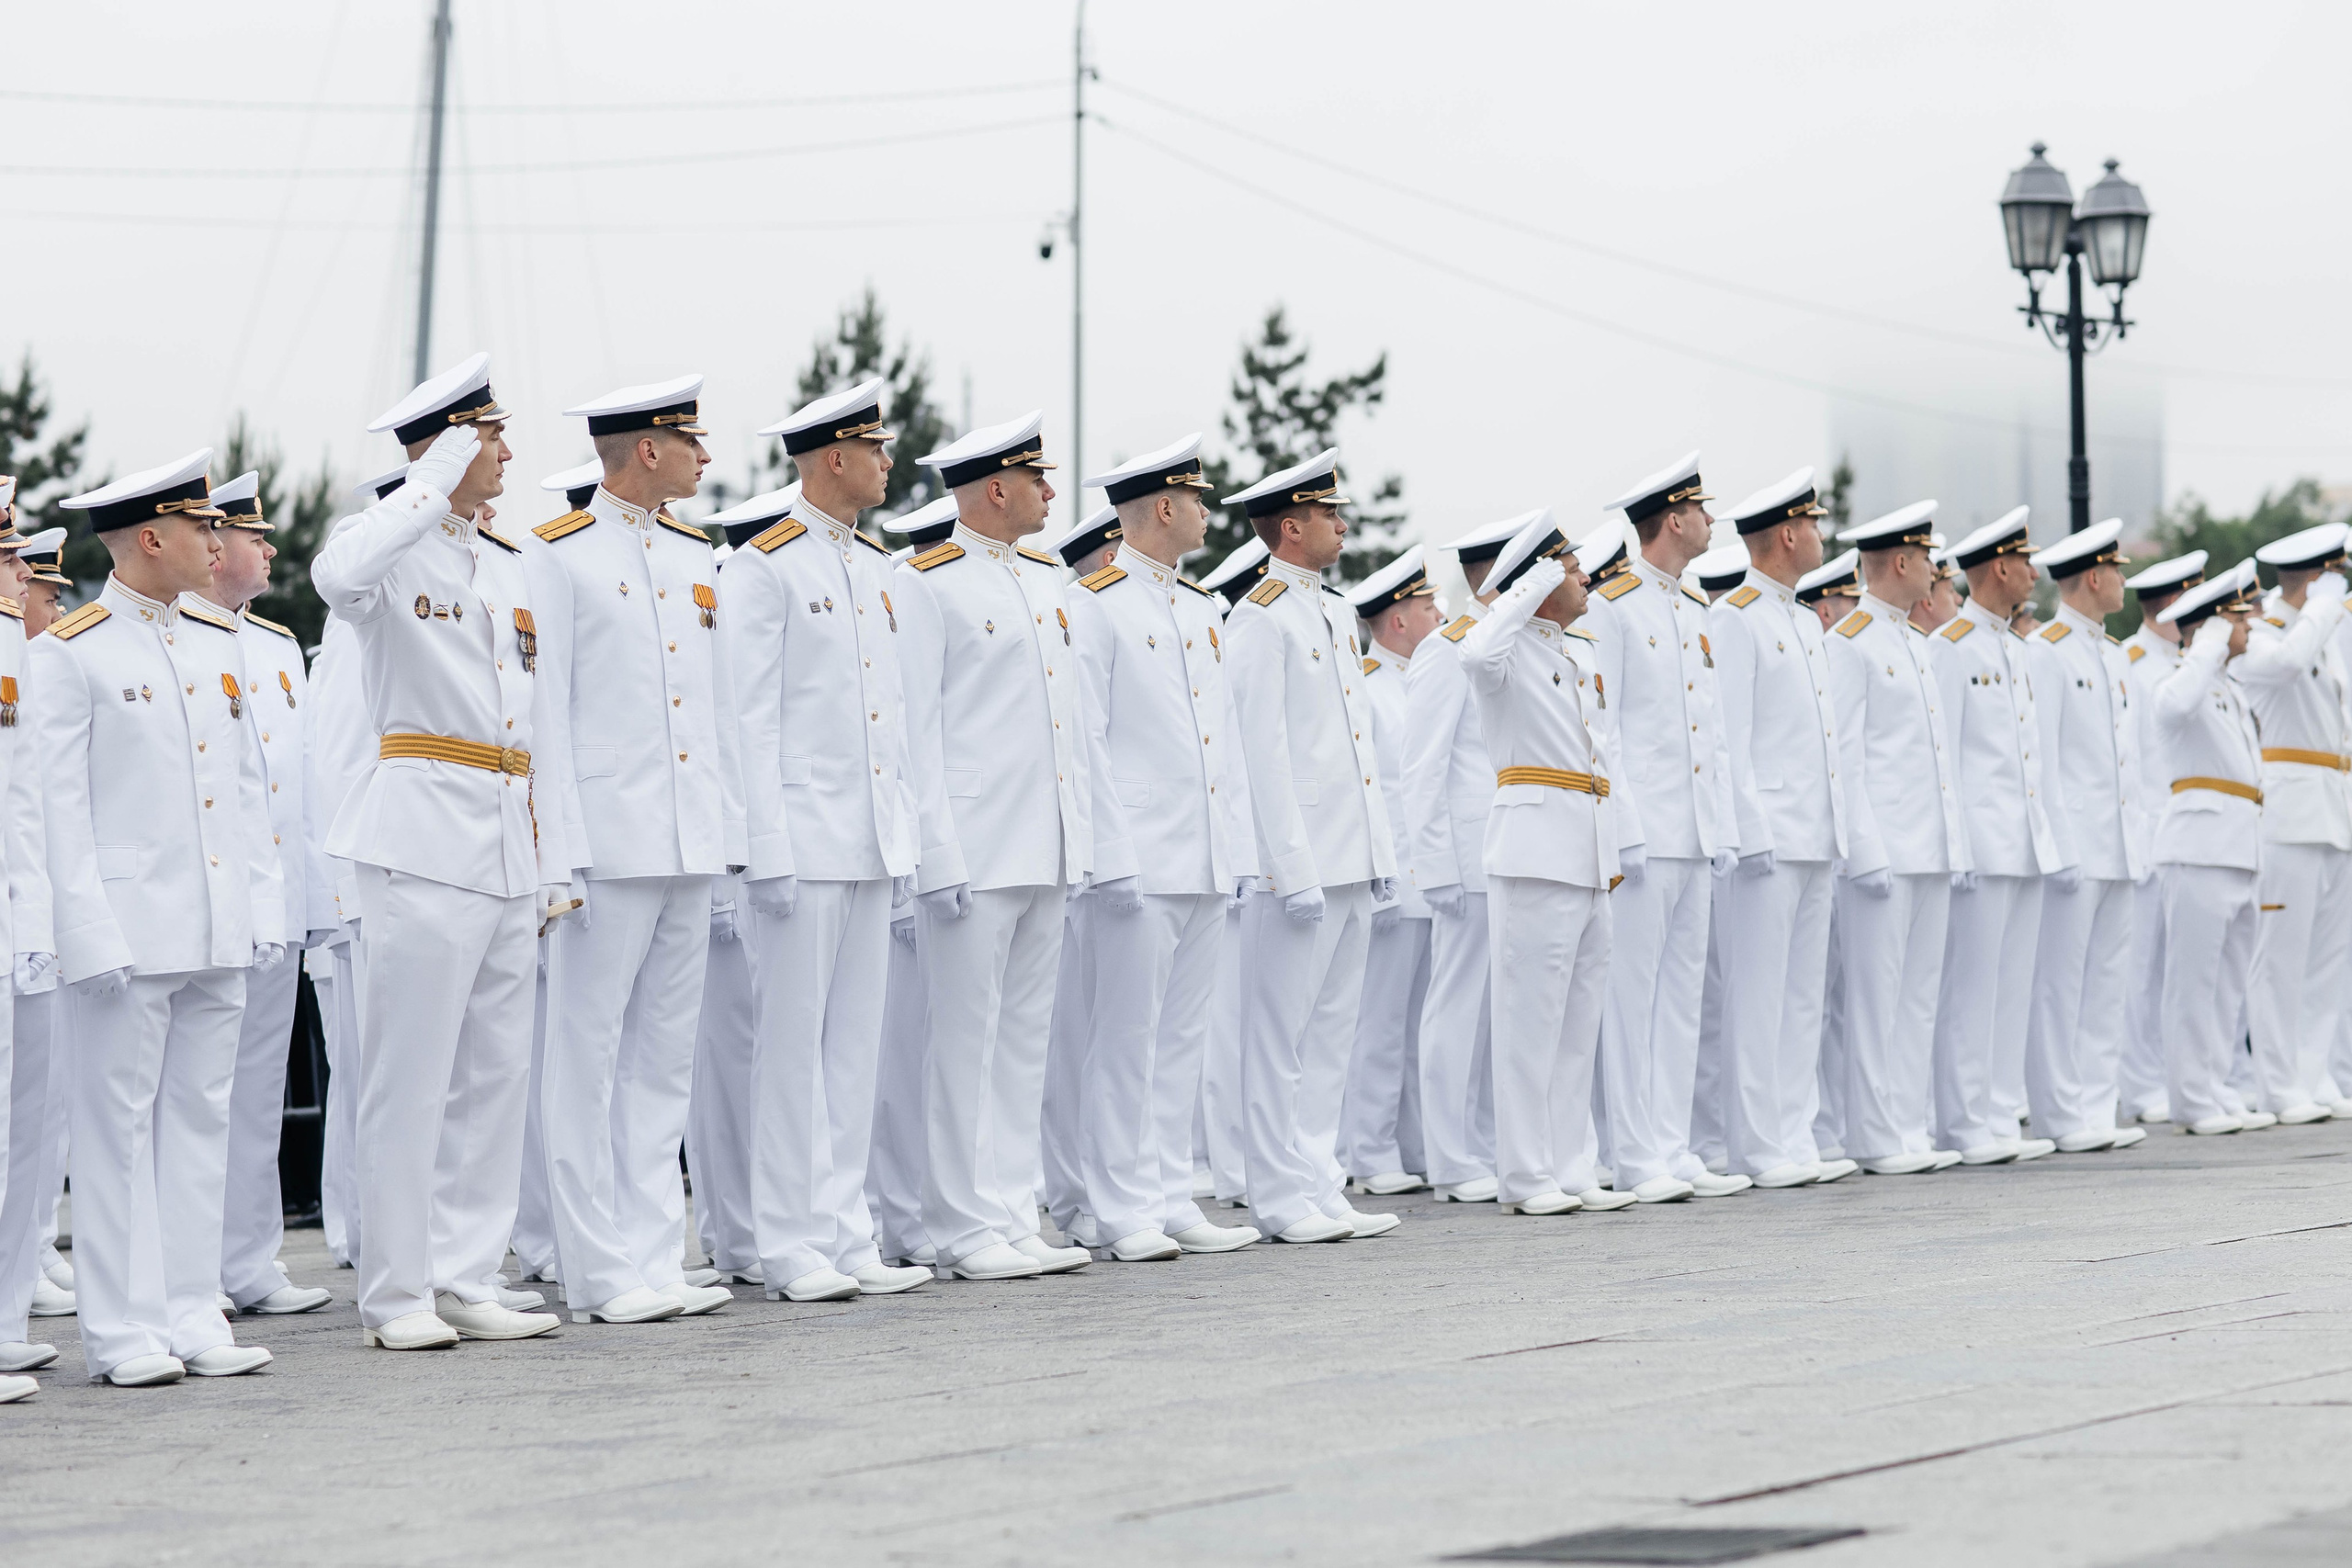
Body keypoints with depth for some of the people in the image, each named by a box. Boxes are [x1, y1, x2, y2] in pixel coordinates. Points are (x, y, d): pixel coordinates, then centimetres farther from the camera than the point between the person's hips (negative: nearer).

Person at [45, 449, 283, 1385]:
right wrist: (89, 934, -14)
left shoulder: (217, 643, 14)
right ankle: (124, 1331, 1)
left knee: (200, 1117, 8)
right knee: (120, 1123, -2)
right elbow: (59, 807, -8)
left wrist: (265, 908, 10)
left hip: (220, 927, 6)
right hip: (132, 928, -6)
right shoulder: (68, 654, -6)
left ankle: (192, 1317, 12)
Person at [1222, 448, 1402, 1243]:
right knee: (1280, 1034, -3)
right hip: (1301, 863, -9)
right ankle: (1283, 1198, -1)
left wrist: (1381, 845, 16)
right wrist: (1294, 872, -18)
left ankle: (1320, 1188, 15)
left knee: (1331, 1030, 10)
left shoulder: (1336, 615, 17)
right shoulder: (1258, 621, -10)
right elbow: (1263, 755, -15)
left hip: (1351, 860, 9)